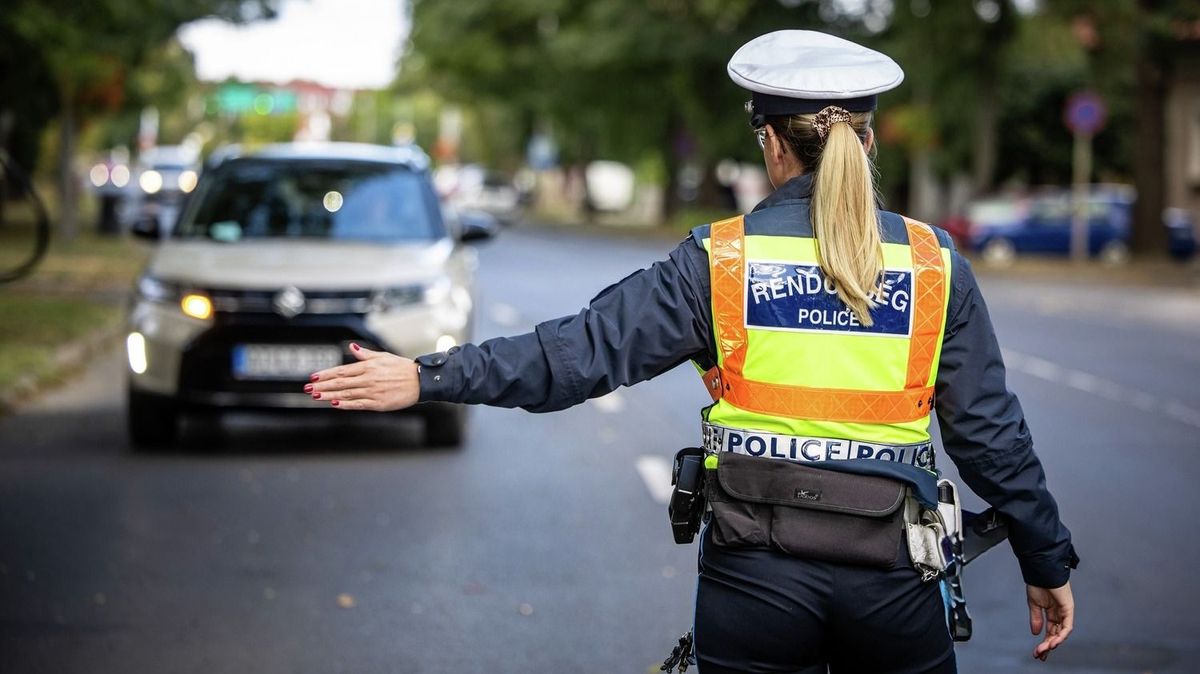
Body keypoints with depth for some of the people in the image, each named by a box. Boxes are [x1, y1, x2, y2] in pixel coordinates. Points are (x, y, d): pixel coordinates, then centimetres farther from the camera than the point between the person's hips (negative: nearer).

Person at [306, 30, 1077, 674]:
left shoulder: (721, 260, -5)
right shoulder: (936, 266, -1)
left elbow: (585, 350, -9)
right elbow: (991, 431, 1)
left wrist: (430, 377, -5)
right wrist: (1048, 564, 11)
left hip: (755, 577, -1)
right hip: (893, 579, 1)